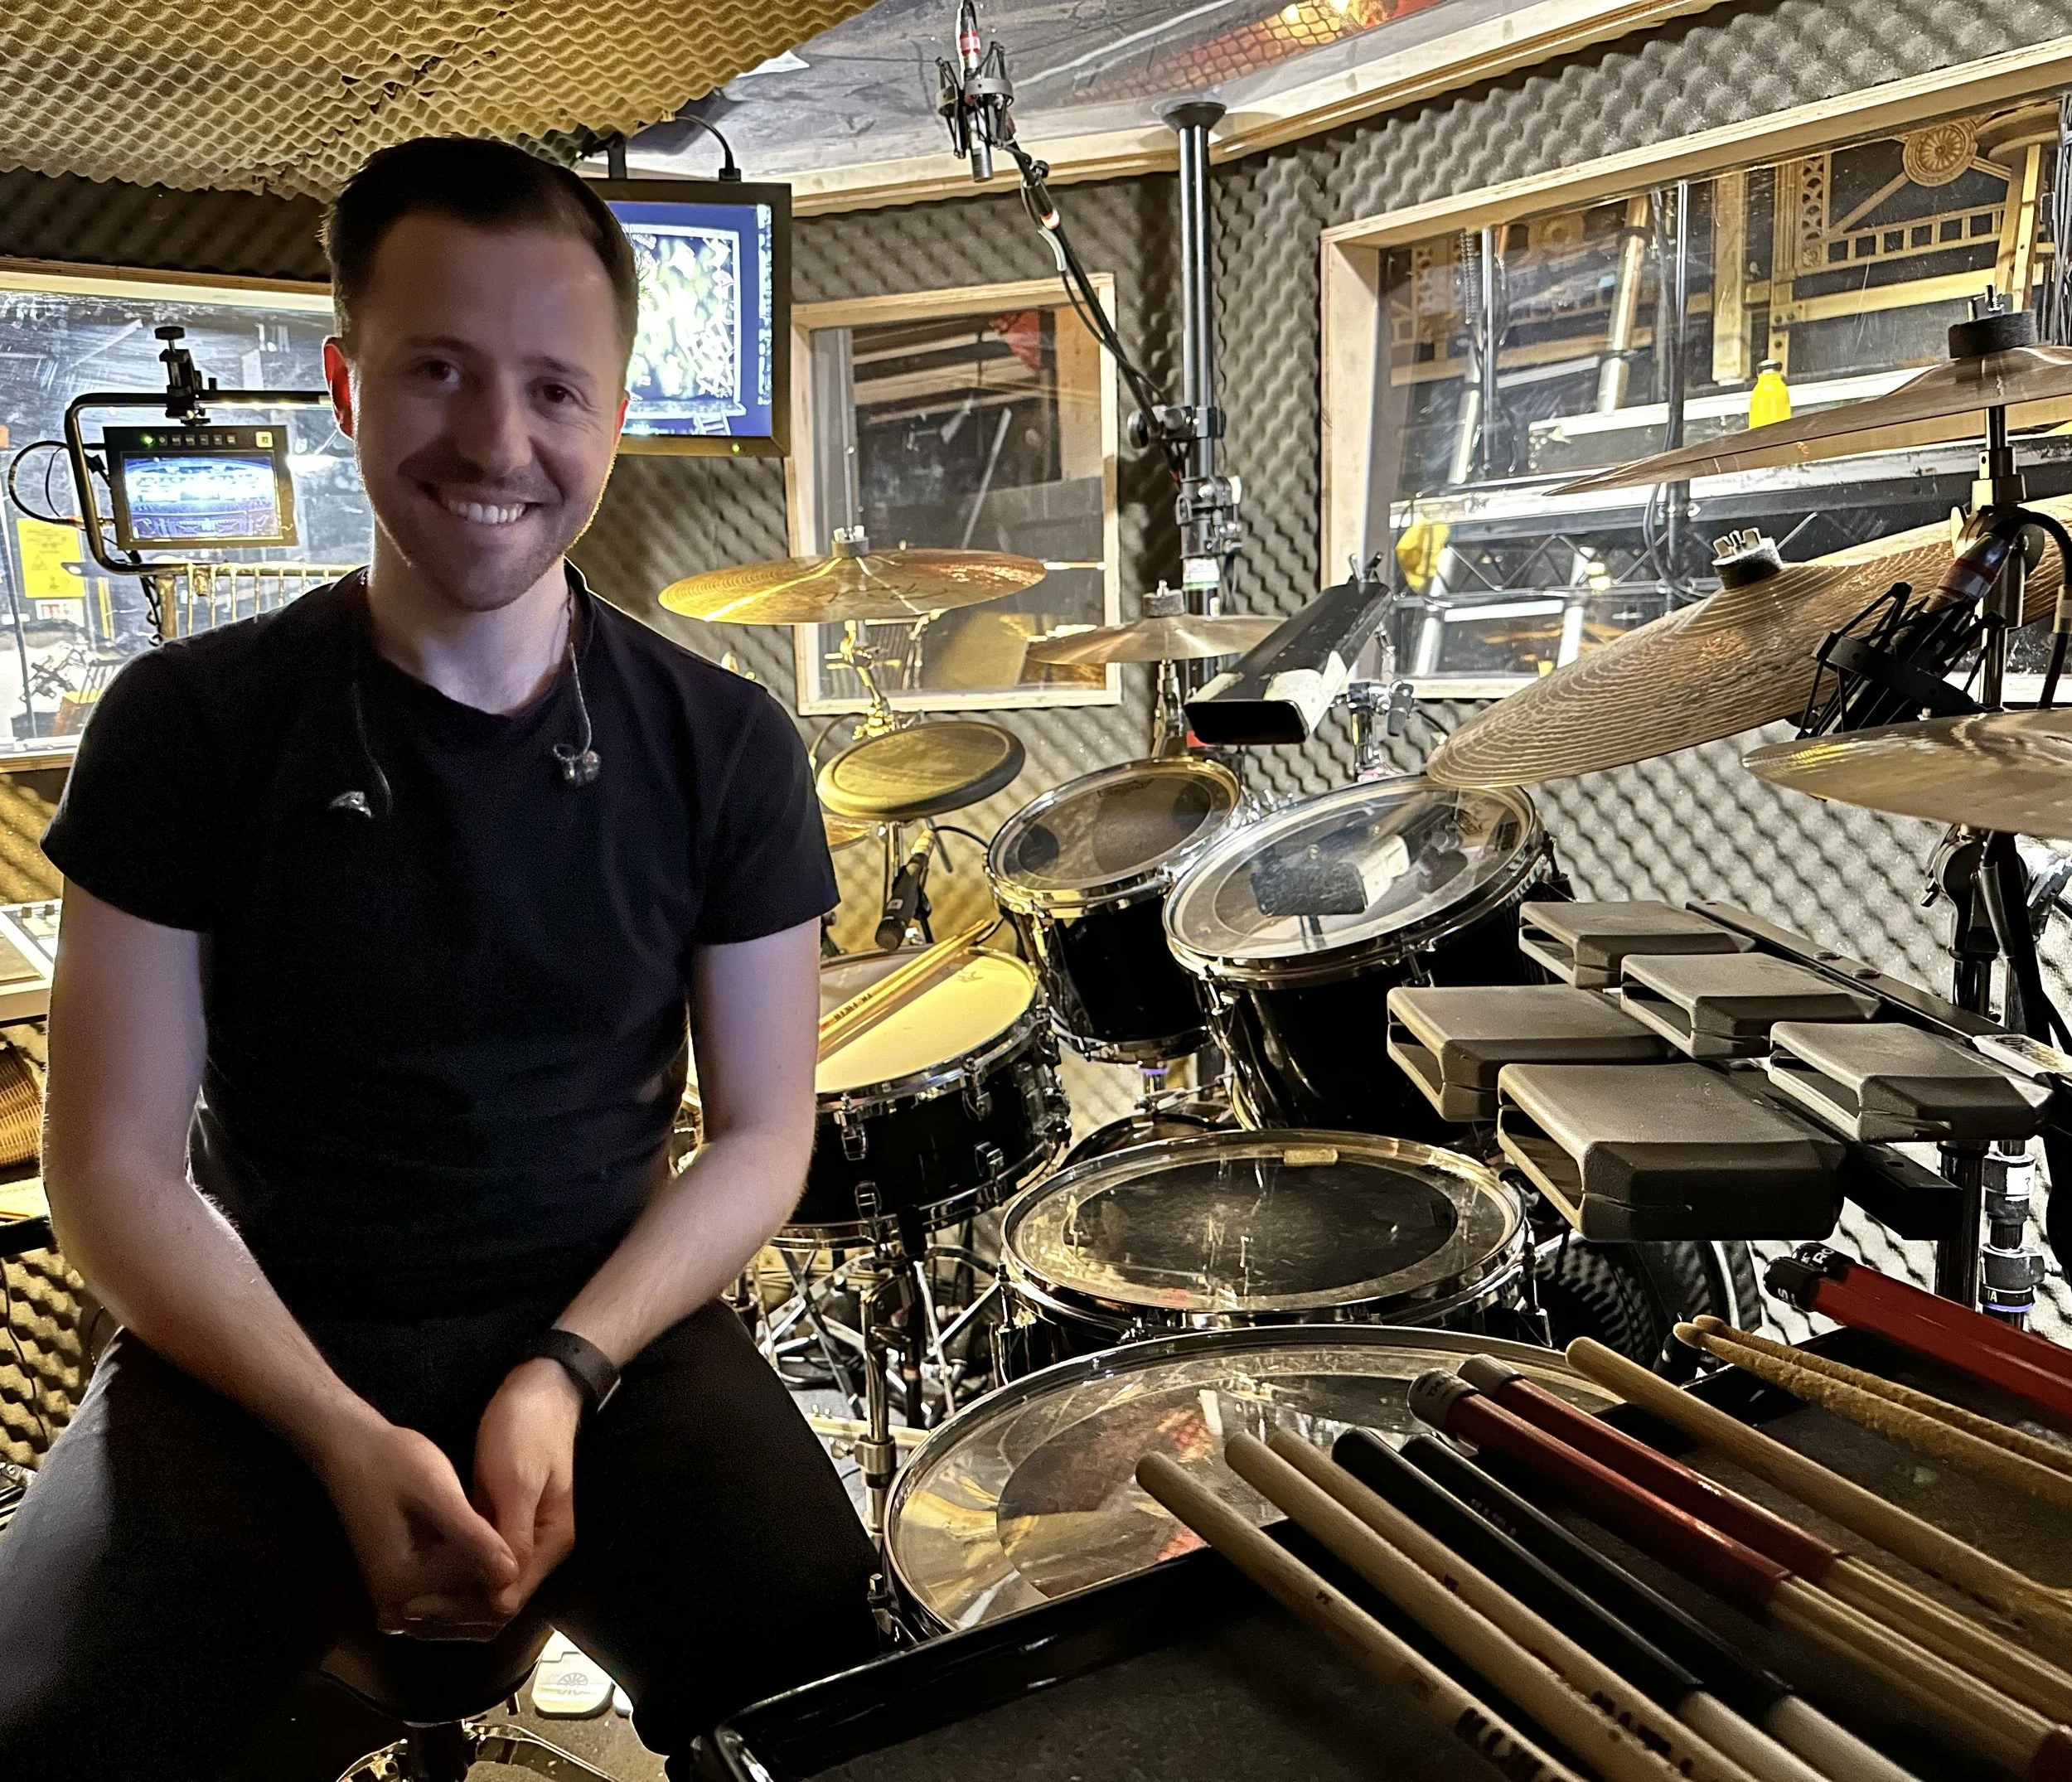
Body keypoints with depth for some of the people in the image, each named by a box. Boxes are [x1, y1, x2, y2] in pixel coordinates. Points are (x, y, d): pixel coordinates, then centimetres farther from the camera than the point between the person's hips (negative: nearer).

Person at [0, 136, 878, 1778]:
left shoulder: (722, 749, -3)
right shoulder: (190, 726, -6)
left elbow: (761, 1133, 0)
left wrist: (566, 1372, -13)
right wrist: (345, 1441, -17)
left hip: (612, 1330, 1)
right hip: (260, 1345, 0)